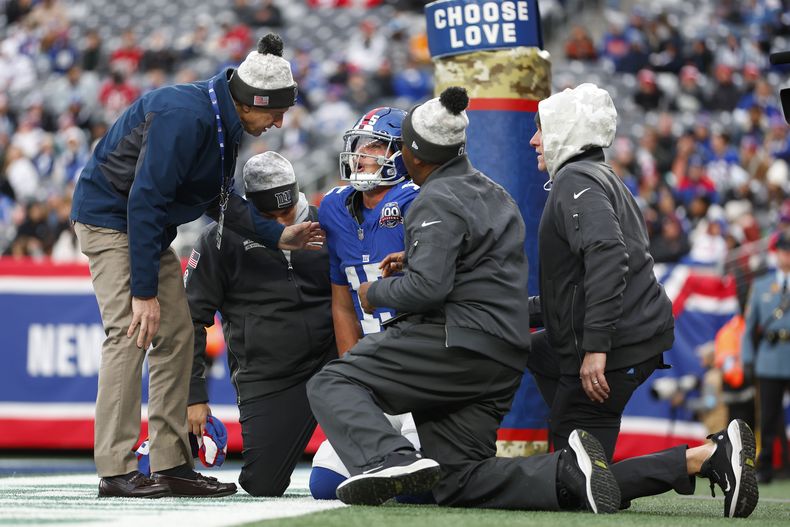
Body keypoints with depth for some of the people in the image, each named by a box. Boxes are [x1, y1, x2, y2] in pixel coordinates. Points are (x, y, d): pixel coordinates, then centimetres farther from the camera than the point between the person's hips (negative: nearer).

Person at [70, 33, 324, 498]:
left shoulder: (225, 123, 2)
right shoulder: (185, 116, -28)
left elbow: (218, 199, 14)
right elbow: (143, 201, -29)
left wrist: (278, 235, 4)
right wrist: (144, 290, -28)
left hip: (152, 227, 10)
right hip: (110, 217, -10)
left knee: (177, 334, 6)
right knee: (131, 333, -17)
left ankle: (173, 465, 9)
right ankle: (116, 472, -16)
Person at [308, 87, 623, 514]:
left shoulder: (438, 202, -9)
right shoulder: (494, 194, 22)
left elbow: (428, 288, -19)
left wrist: (376, 293, -1)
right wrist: (416, 260, 30)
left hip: (457, 342, -9)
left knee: (331, 385, -4)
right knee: (458, 483, 7)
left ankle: (391, 460, -31)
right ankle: (566, 471, -12)